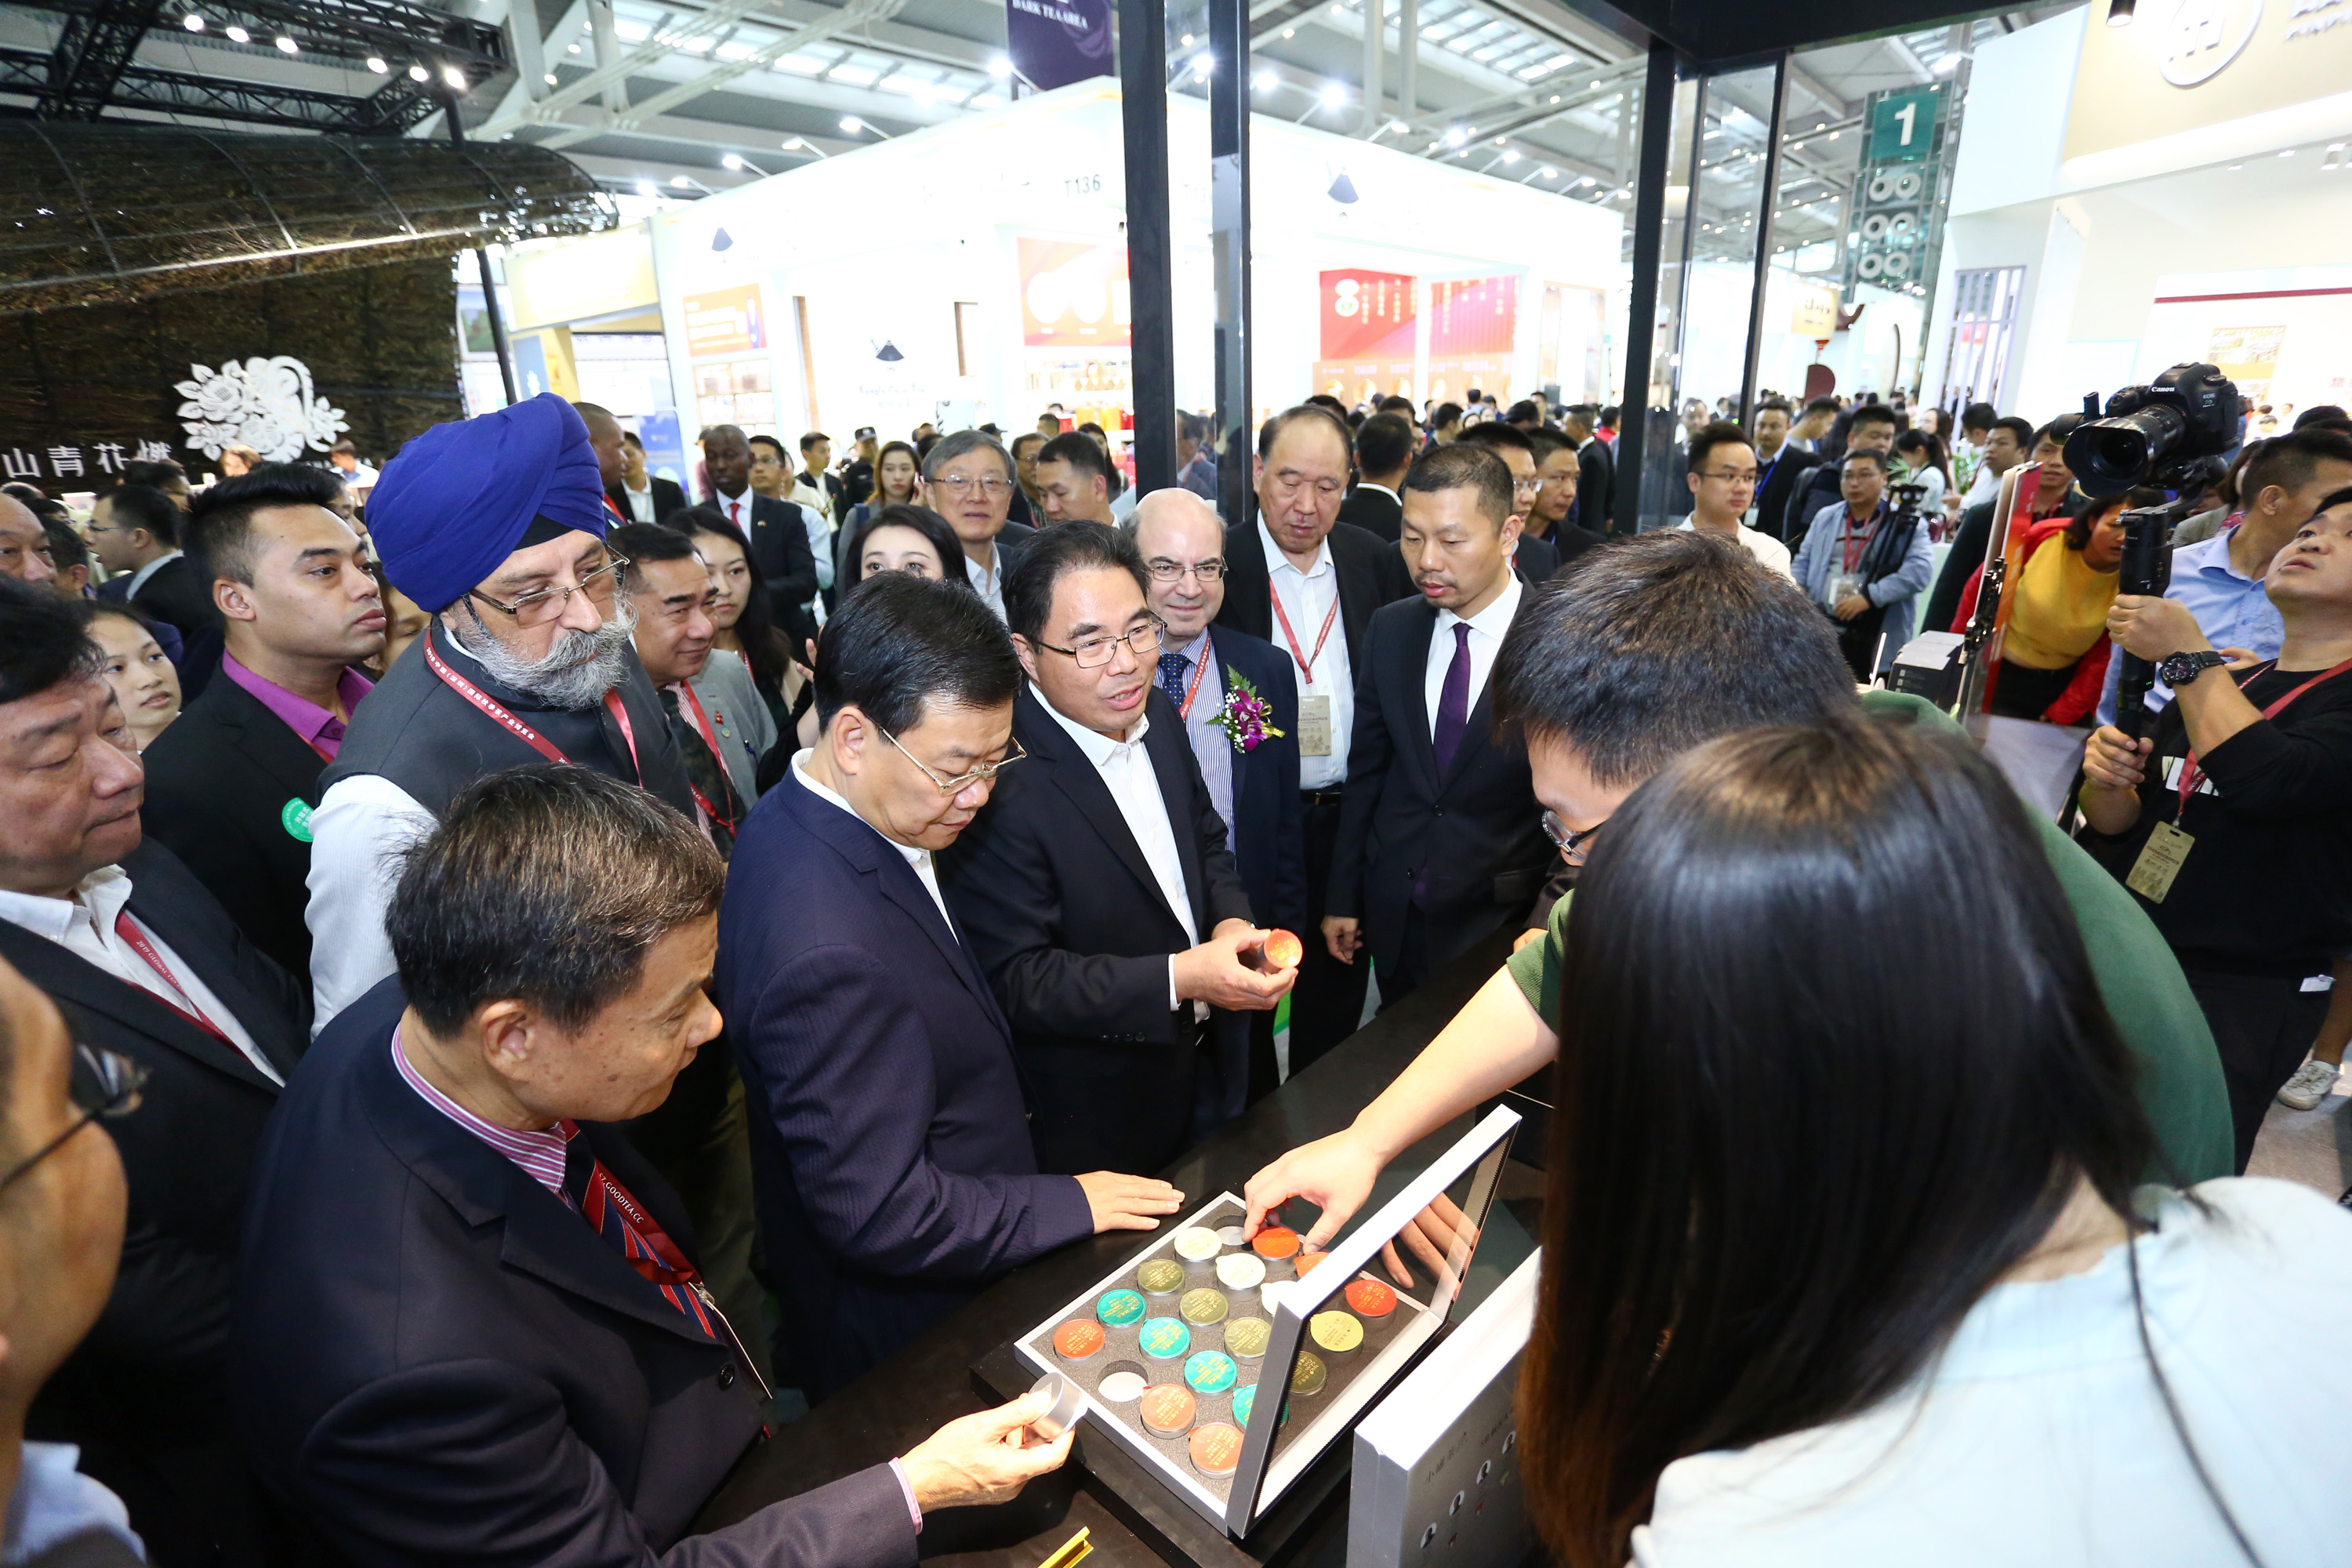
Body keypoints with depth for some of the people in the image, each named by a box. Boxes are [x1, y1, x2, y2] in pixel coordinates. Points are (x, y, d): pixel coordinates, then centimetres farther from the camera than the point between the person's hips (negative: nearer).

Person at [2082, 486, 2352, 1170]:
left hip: (2245, 999, -5)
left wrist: (2188, 654, -18)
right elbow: (2121, 830, 11)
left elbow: (2272, 780, -28)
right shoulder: (2224, 679, 11)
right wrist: (2108, 783, -12)